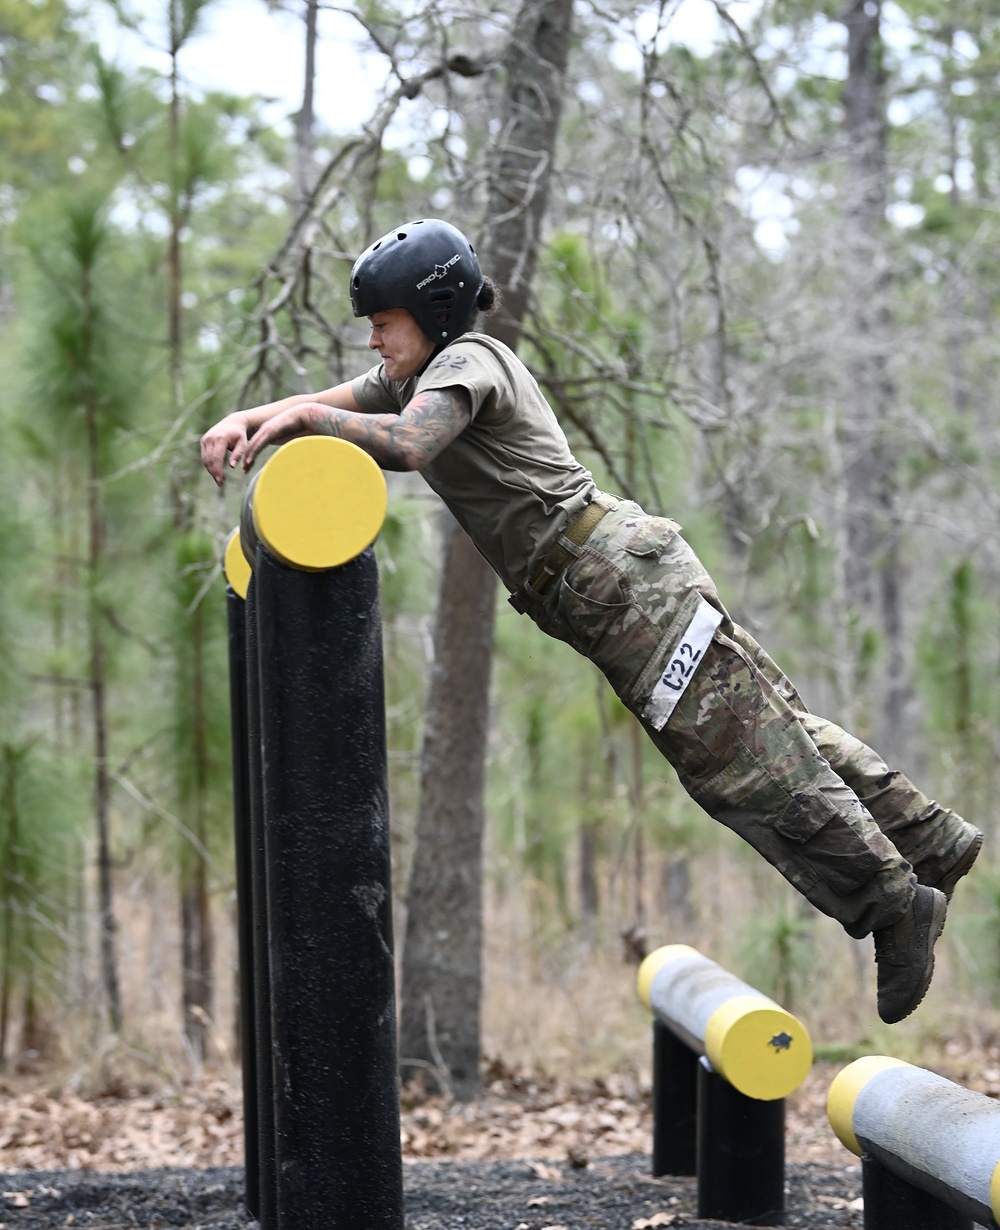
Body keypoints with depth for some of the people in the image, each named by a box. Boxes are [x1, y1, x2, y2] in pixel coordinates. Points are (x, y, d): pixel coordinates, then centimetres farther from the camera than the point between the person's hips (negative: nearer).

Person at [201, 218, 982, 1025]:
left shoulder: (468, 359, -12)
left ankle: (895, 902, 4)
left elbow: (407, 444, -32)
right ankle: (930, 841, 22)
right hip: (612, 584, 10)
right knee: (772, 726, 14)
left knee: (748, 754, -5)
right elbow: (324, 406, 15)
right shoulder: (414, 374, 17)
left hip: (622, 577, -10)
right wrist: (248, 420, -3)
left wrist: (302, 417, -26)